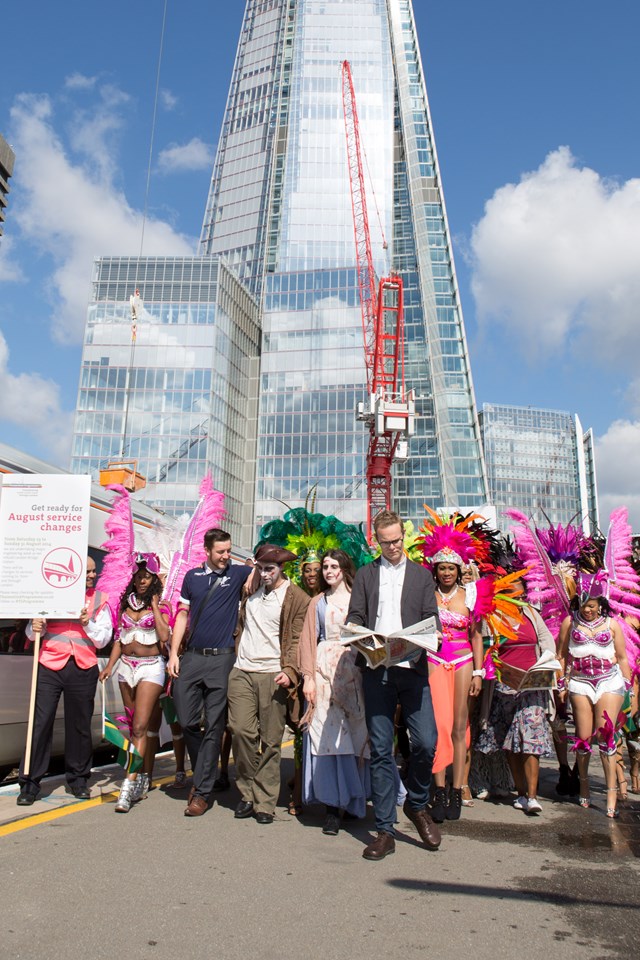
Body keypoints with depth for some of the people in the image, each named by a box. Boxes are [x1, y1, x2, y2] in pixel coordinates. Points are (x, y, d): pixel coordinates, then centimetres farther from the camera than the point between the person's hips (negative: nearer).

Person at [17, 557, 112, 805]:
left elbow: (103, 640, 7)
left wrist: (88, 623, -10)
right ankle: (30, 783, 6)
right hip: (49, 665, -1)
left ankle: (78, 779, 20)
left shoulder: (99, 600, 11)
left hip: (83, 668, 1)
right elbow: (32, 632, 12)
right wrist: (35, 629, -11)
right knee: (40, 723, -4)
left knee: (79, 725, 6)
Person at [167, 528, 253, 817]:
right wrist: (173, 653, 5)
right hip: (191, 657, 3)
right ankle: (202, 772, 28)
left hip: (221, 659, -3)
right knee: (187, 722, 4)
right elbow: (183, 615, 12)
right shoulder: (192, 576, 10)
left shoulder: (237, 573, 2)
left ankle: (202, 791, 10)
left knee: (213, 727, 1)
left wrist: (254, 575, -15)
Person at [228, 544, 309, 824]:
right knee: (241, 731, -3)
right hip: (241, 672, 4)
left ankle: (264, 801, 14)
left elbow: (298, 640, -4)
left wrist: (291, 671, -15)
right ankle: (247, 794, 15)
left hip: (273, 675, -3)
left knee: (270, 741, 1)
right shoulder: (250, 590, 13)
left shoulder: (296, 598, -1)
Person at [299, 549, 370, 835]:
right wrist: (308, 677, -3)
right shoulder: (318, 603, 13)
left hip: (356, 670, -1)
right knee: (328, 735, -4)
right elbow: (308, 640, 8)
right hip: (325, 672, 1)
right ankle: (333, 805, 0)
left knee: (356, 734, 0)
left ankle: (355, 798, 15)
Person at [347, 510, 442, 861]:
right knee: (381, 750, 2)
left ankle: (417, 806, 21)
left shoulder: (422, 575, 14)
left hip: (412, 668, 0)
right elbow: (354, 618, 9)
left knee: (426, 743, -7)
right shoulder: (365, 574, 15)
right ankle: (385, 830, 12)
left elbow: (432, 620, 8)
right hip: (376, 670, 0)